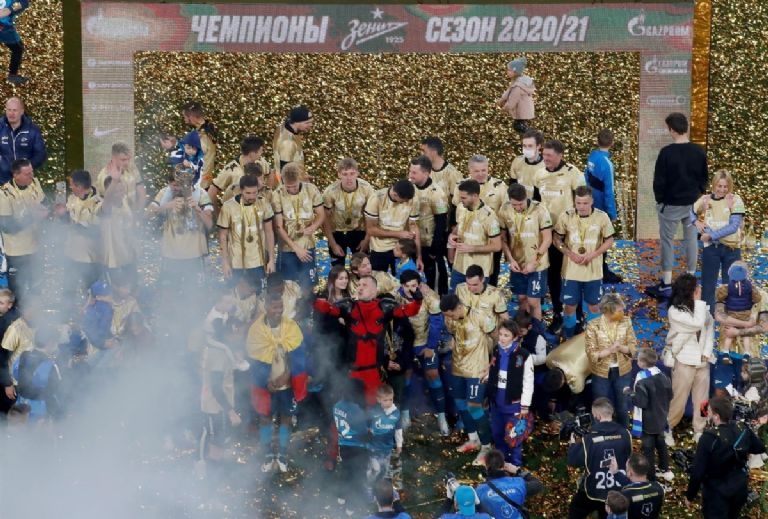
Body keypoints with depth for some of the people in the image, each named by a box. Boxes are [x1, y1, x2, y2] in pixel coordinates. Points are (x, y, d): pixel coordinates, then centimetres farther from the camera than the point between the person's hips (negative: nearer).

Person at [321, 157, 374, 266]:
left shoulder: (366, 189, -25)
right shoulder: (330, 191, -28)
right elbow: (325, 219, -14)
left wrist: (367, 239, -7)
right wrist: (333, 244, -11)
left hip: (359, 231, 1)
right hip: (337, 232, -1)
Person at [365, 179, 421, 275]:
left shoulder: (413, 200, -15)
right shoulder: (376, 199, -22)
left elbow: (414, 227, -7)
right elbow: (370, 229, -16)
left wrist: (419, 256, -9)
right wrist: (398, 234, -19)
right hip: (379, 250, -1)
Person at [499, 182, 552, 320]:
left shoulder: (540, 210, -17)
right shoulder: (504, 210, -8)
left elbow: (547, 239, -12)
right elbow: (503, 238, 2)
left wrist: (534, 262, -15)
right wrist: (510, 259, -9)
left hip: (537, 265, -3)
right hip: (517, 264, 3)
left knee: (533, 301, 0)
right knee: (521, 298, 15)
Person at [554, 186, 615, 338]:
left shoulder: (602, 217, -11)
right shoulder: (566, 217, -10)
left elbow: (609, 241, -2)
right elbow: (557, 239, 1)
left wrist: (592, 254, -15)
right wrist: (570, 253, -16)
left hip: (593, 271, 0)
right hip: (571, 270, 0)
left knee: (593, 305, 11)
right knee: (570, 305, 7)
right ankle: (569, 339, 25)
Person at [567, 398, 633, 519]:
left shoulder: (589, 438, -21)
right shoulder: (624, 434, -11)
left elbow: (573, 461, -12)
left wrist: (573, 443, 4)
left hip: (593, 492, -3)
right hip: (618, 492, 3)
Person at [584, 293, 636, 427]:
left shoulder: (626, 321, -11)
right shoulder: (593, 326, -20)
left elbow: (633, 346, -7)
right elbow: (591, 353, -18)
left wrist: (621, 348, -27)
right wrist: (609, 350, -32)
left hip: (622, 371, 3)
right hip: (602, 373, -3)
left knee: (622, 407, 20)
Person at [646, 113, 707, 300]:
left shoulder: (667, 152, -18)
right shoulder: (699, 152, -4)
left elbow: (659, 180, -14)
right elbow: (704, 177, 6)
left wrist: (659, 199, 2)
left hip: (671, 205, -4)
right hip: (693, 204, 4)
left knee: (667, 241, 4)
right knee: (691, 240, 13)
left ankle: (666, 284, 5)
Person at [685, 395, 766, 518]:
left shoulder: (710, 437, -27)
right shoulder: (743, 429, -9)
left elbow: (698, 471, -24)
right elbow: (760, 448, 10)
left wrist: (690, 495, -12)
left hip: (716, 493, -6)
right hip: (740, 489, 6)